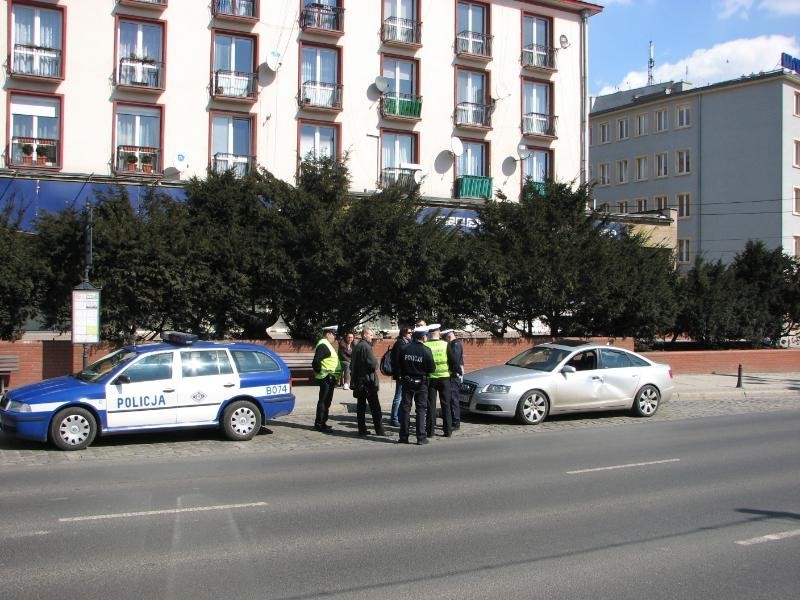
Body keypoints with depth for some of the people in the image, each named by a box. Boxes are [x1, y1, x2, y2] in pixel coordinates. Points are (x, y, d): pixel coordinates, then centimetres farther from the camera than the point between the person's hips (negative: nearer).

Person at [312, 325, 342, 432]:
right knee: (323, 401, -6)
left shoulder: (326, 344, 18)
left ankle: (322, 423, 22)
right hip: (326, 378, -11)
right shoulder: (323, 345, -16)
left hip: (329, 379, 11)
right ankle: (319, 424, -2)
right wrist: (319, 371, -16)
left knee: (326, 401, 15)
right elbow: (316, 361, -27)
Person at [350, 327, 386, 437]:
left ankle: (362, 429, 10)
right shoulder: (366, 346, -14)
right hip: (368, 379, -8)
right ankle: (379, 429, 0)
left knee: (361, 405, 9)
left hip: (358, 381, 8)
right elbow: (373, 364, -21)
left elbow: (352, 365, 18)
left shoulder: (356, 347, 13)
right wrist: (376, 367, -1)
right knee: (375, 407, -2)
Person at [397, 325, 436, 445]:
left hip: (407, 382, 3)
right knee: (421, 409, 4)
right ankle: (421, 437, 2)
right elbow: (432, 368, -10)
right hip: (421, 383, -3)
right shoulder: (426, 350, -13)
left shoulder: (405, 348, -5)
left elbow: (398, 366, 1)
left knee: (405, 408, 10)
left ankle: (403, 436, 11)